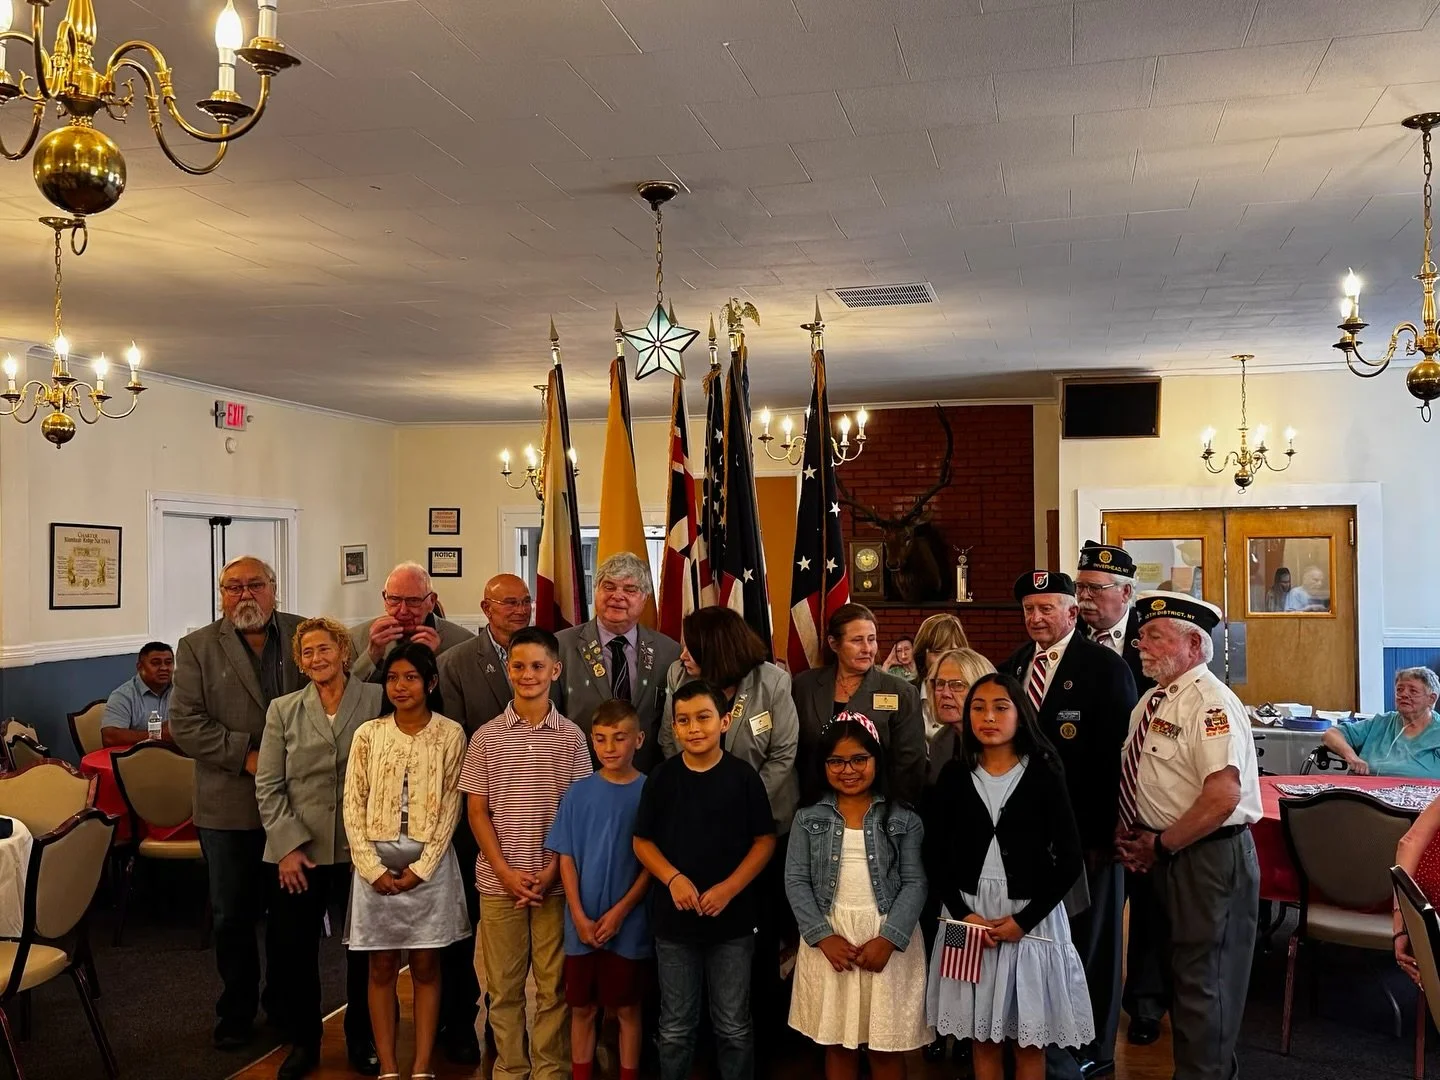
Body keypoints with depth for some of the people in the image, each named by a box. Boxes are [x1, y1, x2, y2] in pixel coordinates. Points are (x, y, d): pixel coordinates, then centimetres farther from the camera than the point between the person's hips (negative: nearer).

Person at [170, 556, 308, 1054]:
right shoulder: (198, 647, -1)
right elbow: (185, 724, -7)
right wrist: (248, 757, -15)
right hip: (229, 807, -1)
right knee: (232, 915, 12)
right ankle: (237, 1010, 28)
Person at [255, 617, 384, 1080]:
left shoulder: (376, 700, -3)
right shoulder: (283, 710, 4)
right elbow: (268, 786, 2)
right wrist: (288, 846, -6)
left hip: (361, 849, -1)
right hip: (298, 850, 2)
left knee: (365, 949, 9)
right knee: (294, 949, 7)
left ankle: (362, 1038, 29)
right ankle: (303, 1042, 27)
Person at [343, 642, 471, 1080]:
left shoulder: (450, 734, -3)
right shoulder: (368, 733, 0)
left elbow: (451, 806, -4)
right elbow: (353, 804, 0)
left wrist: (421, 868, -10)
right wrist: (373, 867, -8)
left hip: (429, 864, -1)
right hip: (376, 863, 1)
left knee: (426, 967, 6)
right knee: (381, 968, 7)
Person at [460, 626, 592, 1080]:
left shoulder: (572, 737, 1)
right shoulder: (486, 737, 1)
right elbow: (477, 811, 2)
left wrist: (552, 870, -7)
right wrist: (506, 872, -7)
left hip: (555, 881, 0)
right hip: (498, 881, 1)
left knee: (553, 985, 6)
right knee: (503, 986, 9)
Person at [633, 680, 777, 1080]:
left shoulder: (743, 776, -5)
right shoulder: (661, 777, -1)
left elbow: (765, 841, -2)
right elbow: (643, 841, 4)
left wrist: (728, 888, -13)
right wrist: (673, 878, -13)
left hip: (732, 920, -1)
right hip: (673, 918, 1)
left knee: (734, 1026, 10)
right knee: (676, 1027, 13)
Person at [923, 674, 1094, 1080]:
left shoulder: (1044, 775, -6)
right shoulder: (954, 776, 1)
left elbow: (1070, 860, -7)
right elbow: (935, 856, 2)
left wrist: (1024, 919, -13)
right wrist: (963, 912, -10)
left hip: (1031, 917, -2)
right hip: (969, 915, 2)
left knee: (1029, 1038, 8)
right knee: (982, 1034, 10)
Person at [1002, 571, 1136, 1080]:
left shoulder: (1106, 667, -7)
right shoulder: (1011, 667, 9)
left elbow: (1118, 754, -11)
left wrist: (1105, 833, -14)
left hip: (1086, 830, -4)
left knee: (1090, 941, 10)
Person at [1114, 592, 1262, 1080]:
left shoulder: (1210, 703, -19)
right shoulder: (1151, 701, 10)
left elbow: (1222, 798, -27)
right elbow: (1136, 779, 20)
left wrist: (1160, 845, -17)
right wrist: (1126, 832, 3)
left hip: (1209, 857, -9)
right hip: (1164, 855, 9)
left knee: (1202, 979, 1)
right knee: (1179, 968, 19)